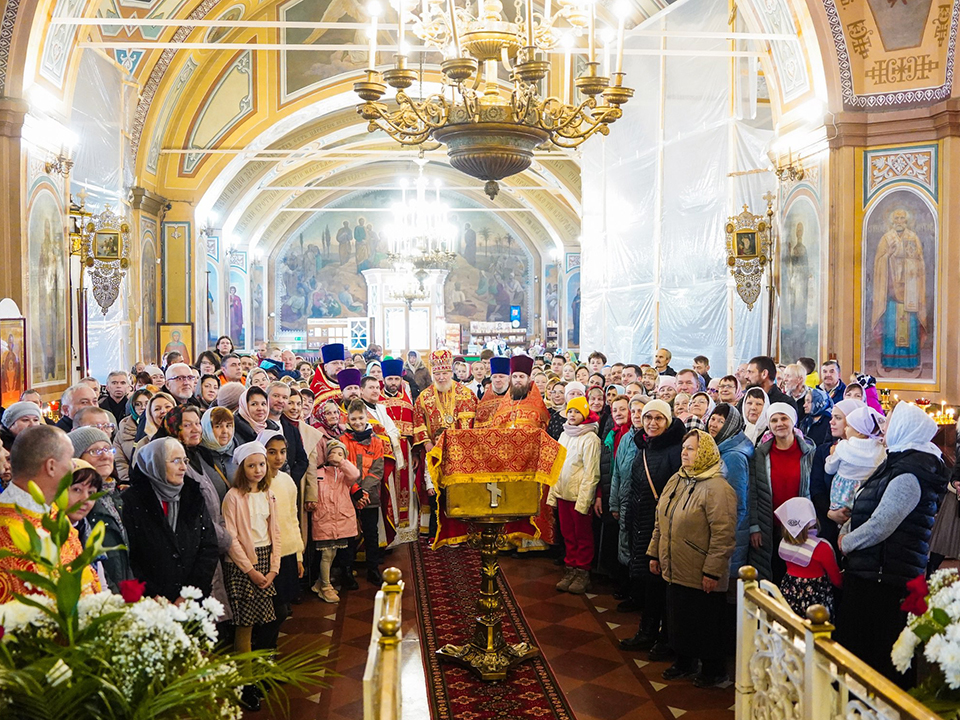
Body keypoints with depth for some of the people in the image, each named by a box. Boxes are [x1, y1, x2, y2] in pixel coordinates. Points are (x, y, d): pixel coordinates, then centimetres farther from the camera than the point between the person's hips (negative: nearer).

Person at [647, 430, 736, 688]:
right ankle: (684, 661, 37)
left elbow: (723, 535, -22)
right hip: (675, 571, 8)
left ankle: (713, 670, 25)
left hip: (702, 578, -7)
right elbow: (661, 522, 16)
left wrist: (712, 572, -21)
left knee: (705, 623, 7)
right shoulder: (676, 481, 8)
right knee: (678, 618, 18)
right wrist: (654, 553, 15)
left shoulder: (717, 489, -19)